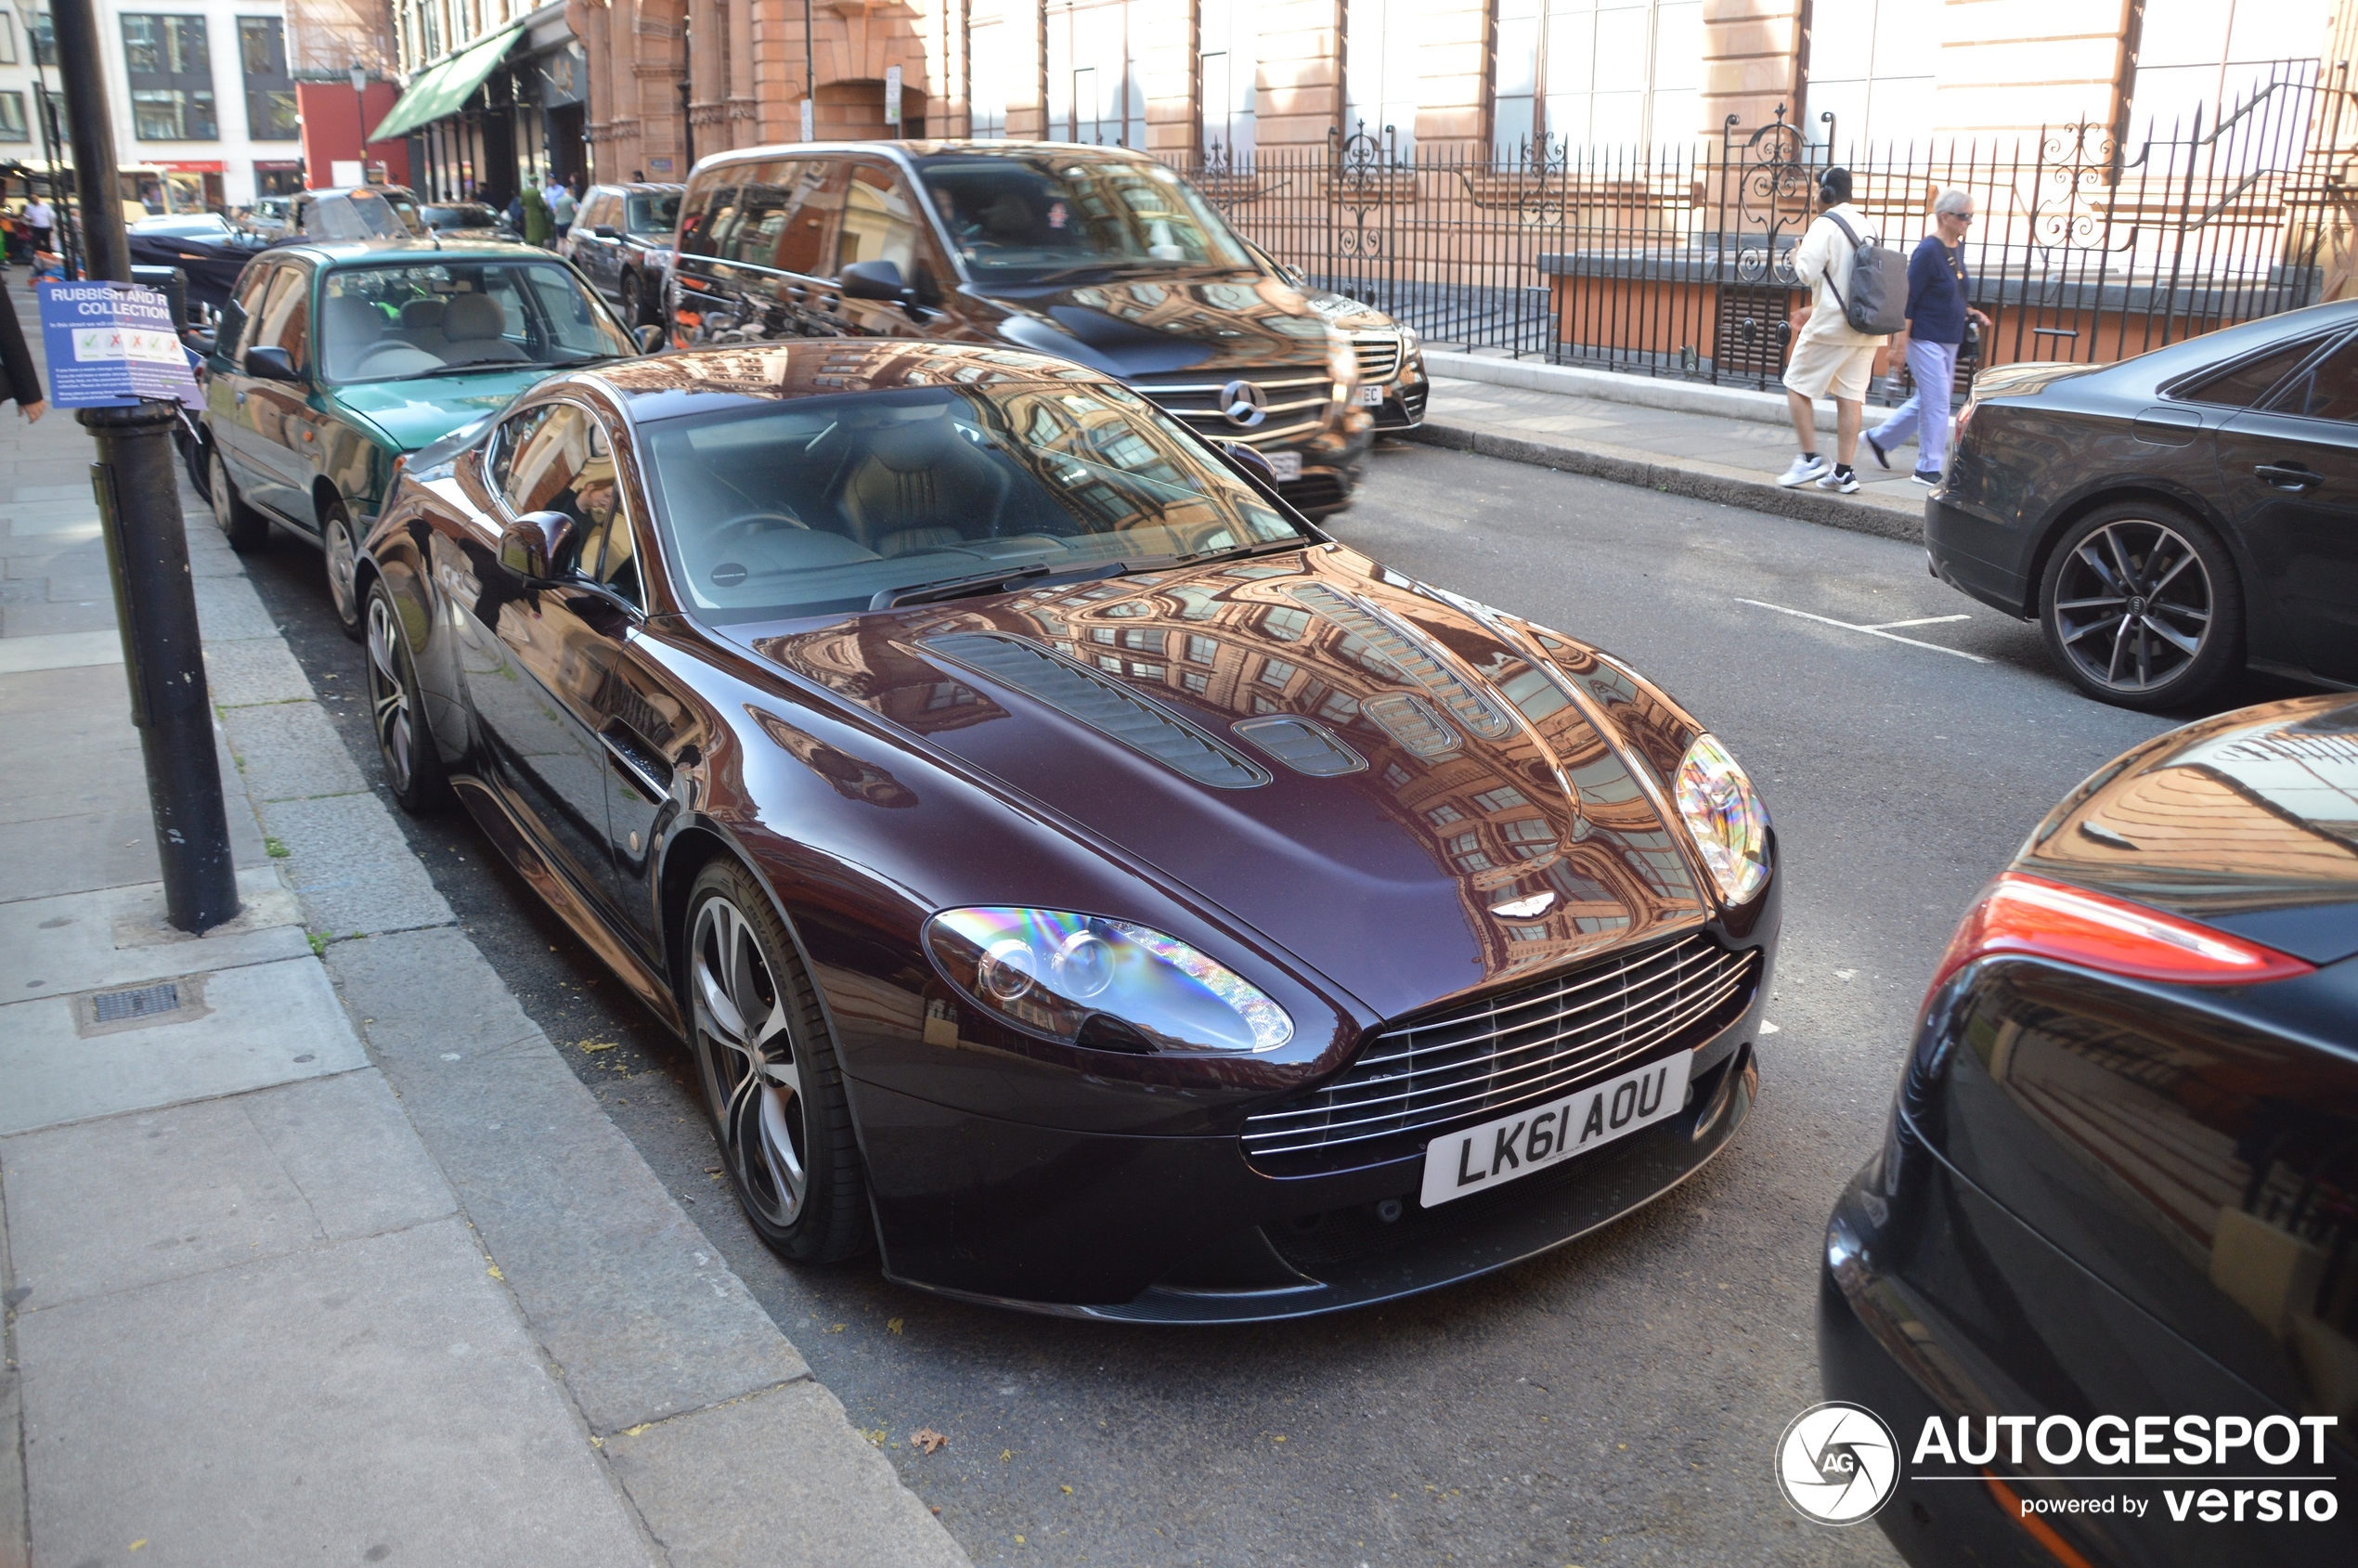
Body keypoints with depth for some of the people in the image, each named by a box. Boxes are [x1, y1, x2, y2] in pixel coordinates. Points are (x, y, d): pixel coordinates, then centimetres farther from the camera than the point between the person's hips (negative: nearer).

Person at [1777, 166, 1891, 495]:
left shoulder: (1825, 225, -10)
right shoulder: (1867, 225, 15)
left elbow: (1807, 272, -18)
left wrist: (1796, 255, 3)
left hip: (1831, 326, -7)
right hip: (1866, 326, 7)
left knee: (1798, 387, 4)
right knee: (1851, 396, 5)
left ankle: (1810, 459, -1)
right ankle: (1843, 472, 4)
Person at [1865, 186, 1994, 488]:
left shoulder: (1957, 248, 9)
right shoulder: (1928, 251, -16)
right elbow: (1908, 298, -16)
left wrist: (1971, 313, 6)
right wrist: (1901, 342, -18)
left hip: (1948, 340, 9)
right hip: (1926, 339, -9)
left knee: (1928, 401, 16)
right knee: (1936, 404, -5)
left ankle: (1879, 438, 31)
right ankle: (1928, 469, 3)